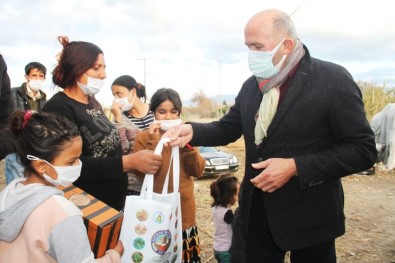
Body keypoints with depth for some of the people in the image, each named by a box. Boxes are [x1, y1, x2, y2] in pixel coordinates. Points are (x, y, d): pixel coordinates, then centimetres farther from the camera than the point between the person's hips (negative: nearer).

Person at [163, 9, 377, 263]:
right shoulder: (251, 85, 5)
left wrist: (295, 167, -23)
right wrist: (192, 131, -10)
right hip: (255, 212, 5)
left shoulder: (333, 79, -13)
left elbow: (363, 149, -15)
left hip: (308, 216, -4)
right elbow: (228, 128, 11)